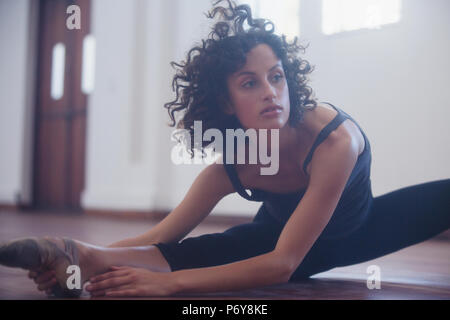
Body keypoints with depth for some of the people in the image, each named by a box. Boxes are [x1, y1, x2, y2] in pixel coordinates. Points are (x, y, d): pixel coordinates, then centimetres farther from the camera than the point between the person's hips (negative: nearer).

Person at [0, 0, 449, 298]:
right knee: (190, 253, -29)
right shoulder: (229, 167, -28)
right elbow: (162, 239, -25)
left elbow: (283, 263, -42)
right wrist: (91, 257, -45)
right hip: (278, 235, -1)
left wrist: (168, 282, -52)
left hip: (353, 232, 1)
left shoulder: (335, 140, -39)